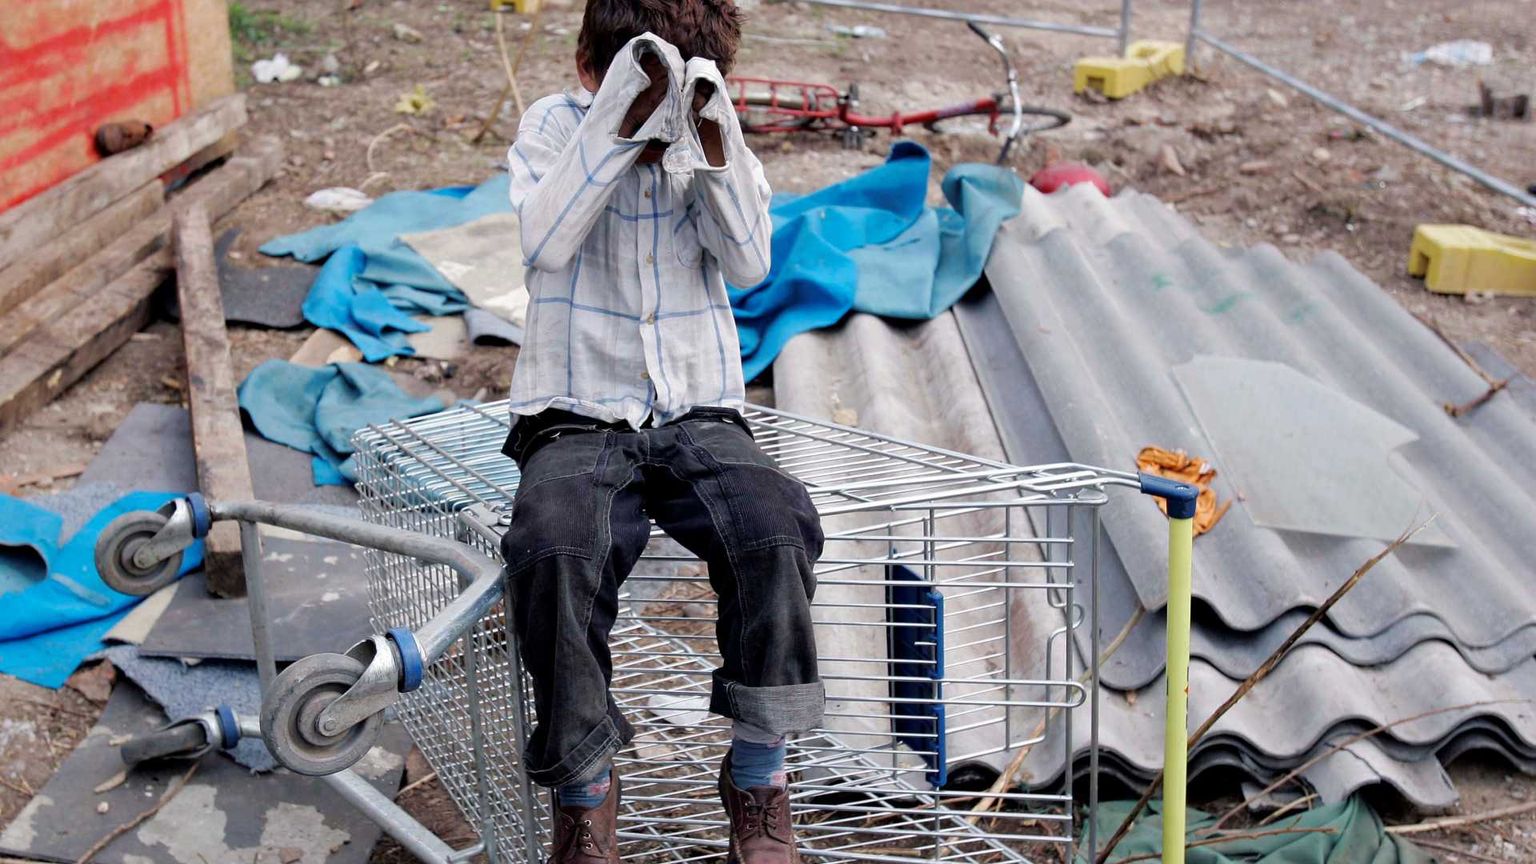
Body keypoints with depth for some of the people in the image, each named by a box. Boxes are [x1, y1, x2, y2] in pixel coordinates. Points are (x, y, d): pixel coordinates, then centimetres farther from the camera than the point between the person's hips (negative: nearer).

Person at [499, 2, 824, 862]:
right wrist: (621, 125, -21)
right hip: (576, 420, -1)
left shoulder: (717, 137, 8)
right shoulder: (555, 123, 3)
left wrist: (711, 139, -17)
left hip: (700, 417, 2)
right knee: (553, 550, -32)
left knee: (779, 528, -28)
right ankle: (585, 785, -9)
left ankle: (758, 775, -8)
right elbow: (546, 241, -15)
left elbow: (749, 262, -6)